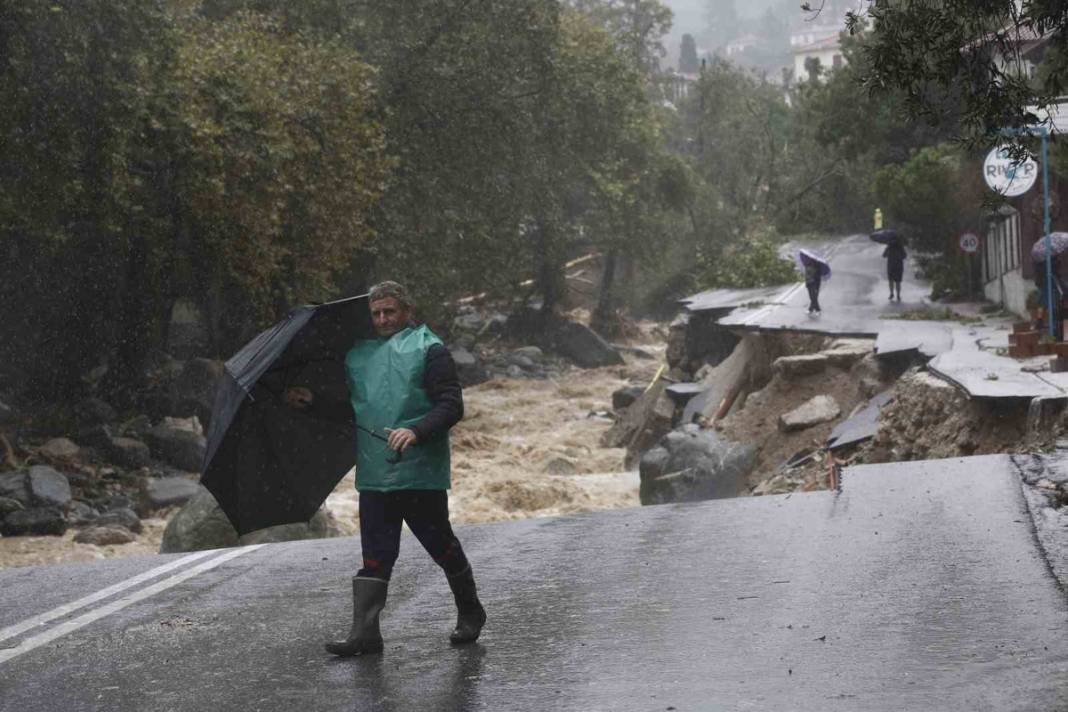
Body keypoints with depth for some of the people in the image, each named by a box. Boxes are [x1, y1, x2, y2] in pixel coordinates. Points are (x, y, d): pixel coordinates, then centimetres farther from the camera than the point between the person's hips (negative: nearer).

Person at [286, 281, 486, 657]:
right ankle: (364, 631, -2)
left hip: (421, 471, -4)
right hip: (374, 472, 5)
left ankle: (470, 613, 25)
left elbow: (451, 406, -11)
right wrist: (312, 400, 7)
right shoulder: (357, 354, 16)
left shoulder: (429, 349, -2)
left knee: (439, 541, 6)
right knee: (375, 554, 1)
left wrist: (416, 431, -25)